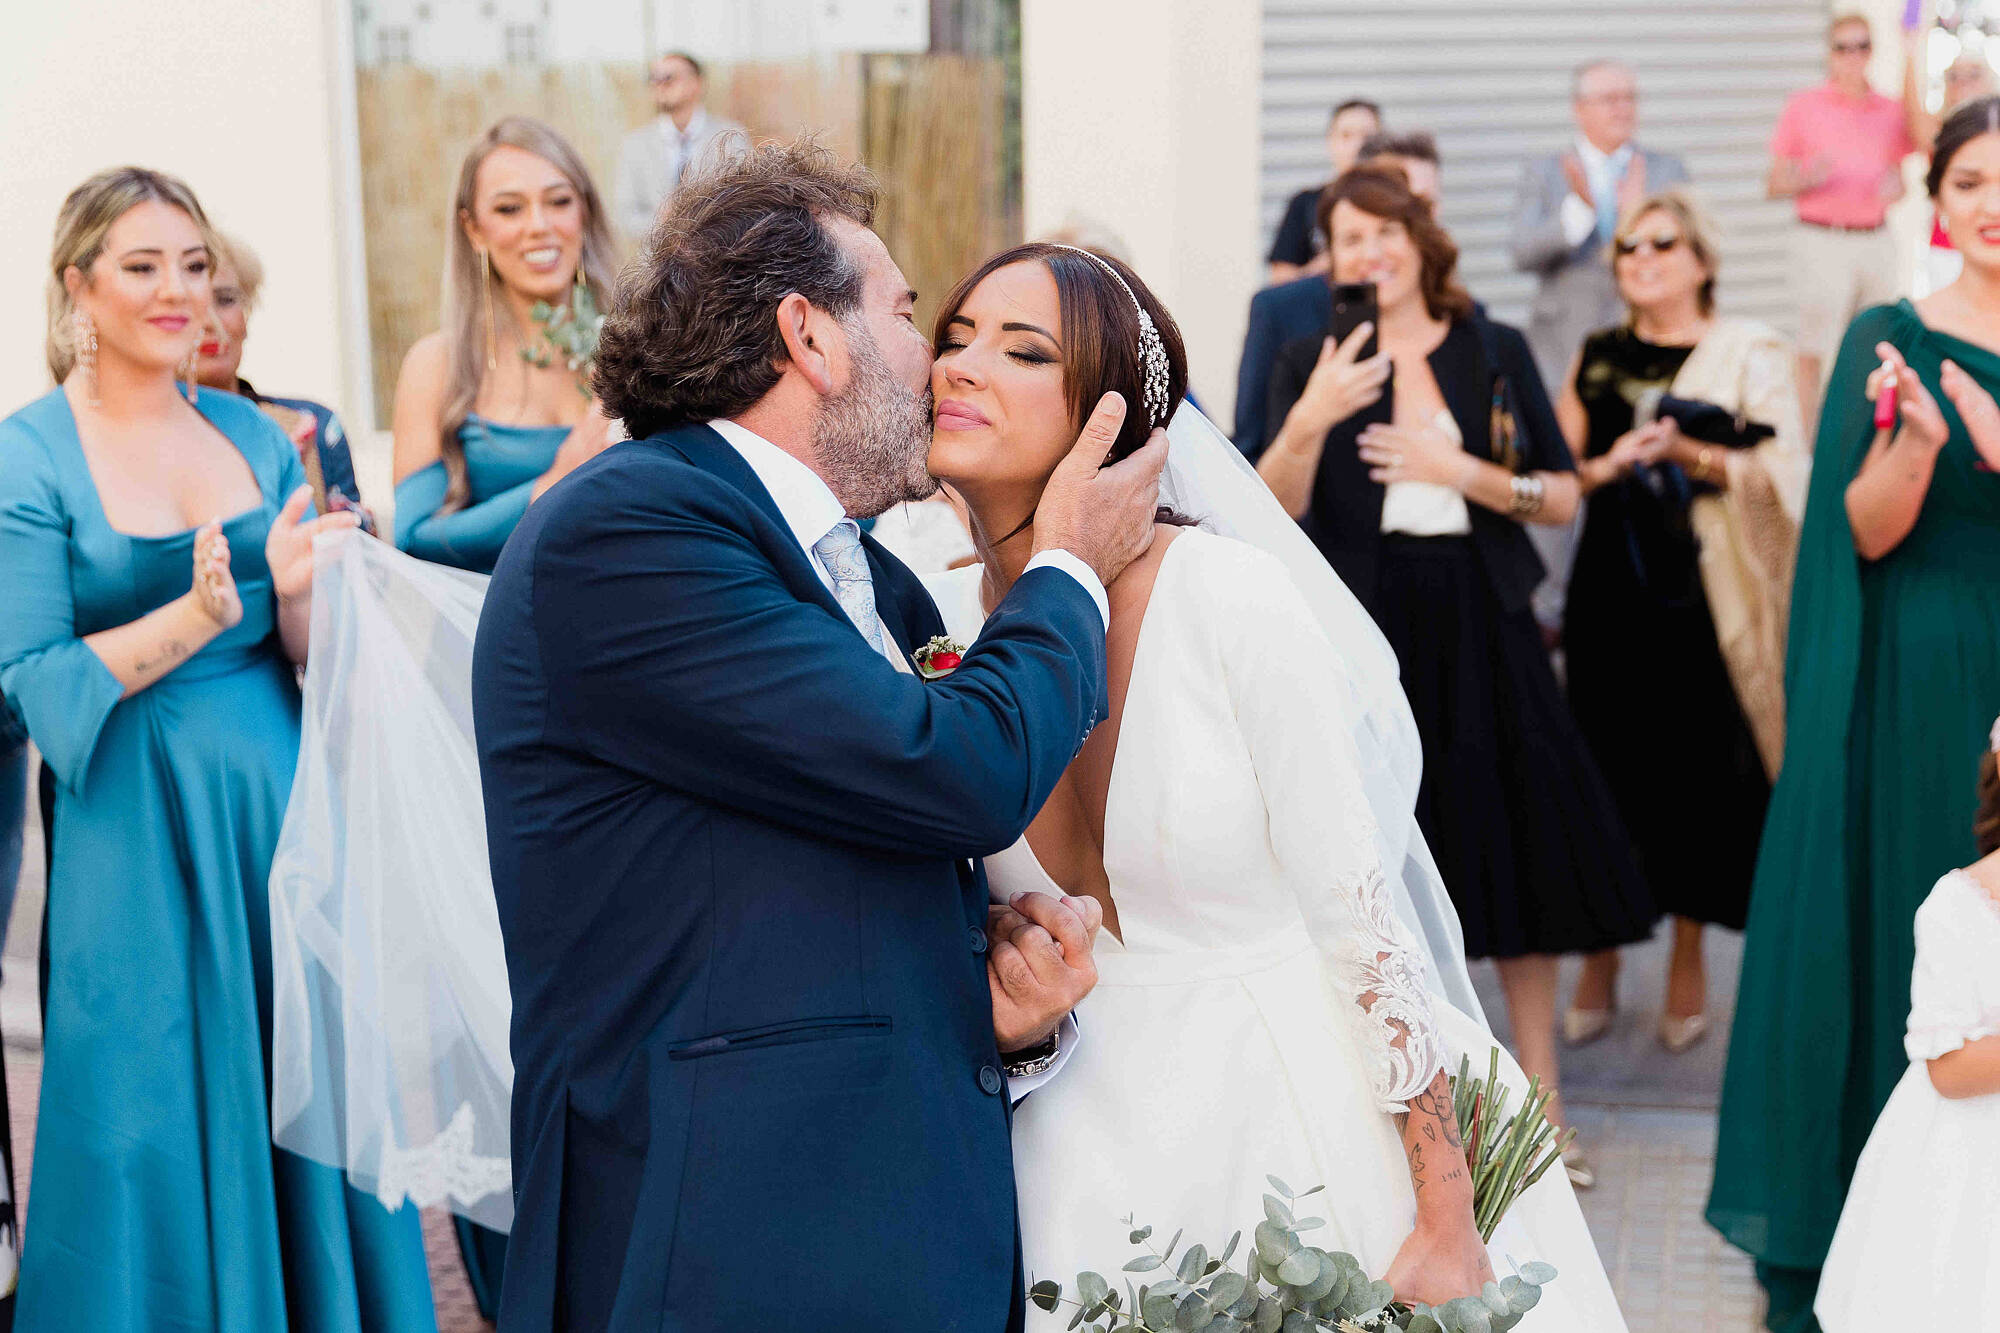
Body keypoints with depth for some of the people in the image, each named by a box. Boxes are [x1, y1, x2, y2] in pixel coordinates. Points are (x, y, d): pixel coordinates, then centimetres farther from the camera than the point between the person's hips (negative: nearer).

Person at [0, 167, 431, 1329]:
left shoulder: (257, 438, 7)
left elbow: (318, 658, 7)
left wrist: (299, 595, -15)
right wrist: (199, 617, -22)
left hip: (281, 803, 4)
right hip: (138, 834, -4)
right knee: (161, 1127, 3)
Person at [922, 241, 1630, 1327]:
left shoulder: (1234, 599, -18)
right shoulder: (941, 627, -3)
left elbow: (1360, 913, -15)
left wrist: (1446, 1226, -14)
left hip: (1300, 1128, -4)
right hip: (1087, 1151, 4)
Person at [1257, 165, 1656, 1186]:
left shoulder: (1494, 353, 6)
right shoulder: (1311, 364, 4)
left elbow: (1562, 497, 4)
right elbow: (1277, 510, -8)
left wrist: (1463, 471, -11)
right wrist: (1308, 422, -26)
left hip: (1480, 627, 1)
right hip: (1362, 631, -1)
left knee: (1520, 845, 2)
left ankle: (1539, 1096, 13)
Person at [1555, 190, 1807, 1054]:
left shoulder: (1749, 353, 2)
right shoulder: (1596, 358, 13)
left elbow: (1785, 473, -5)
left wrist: (1694, 457, -19)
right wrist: (1607, 467, -7)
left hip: (1703, 594, -3)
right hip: (1610, 587, 3)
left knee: (1695, 769, -2)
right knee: (1608, 763, 2)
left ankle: (1689, 960, 13)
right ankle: (1601, 960, 14)